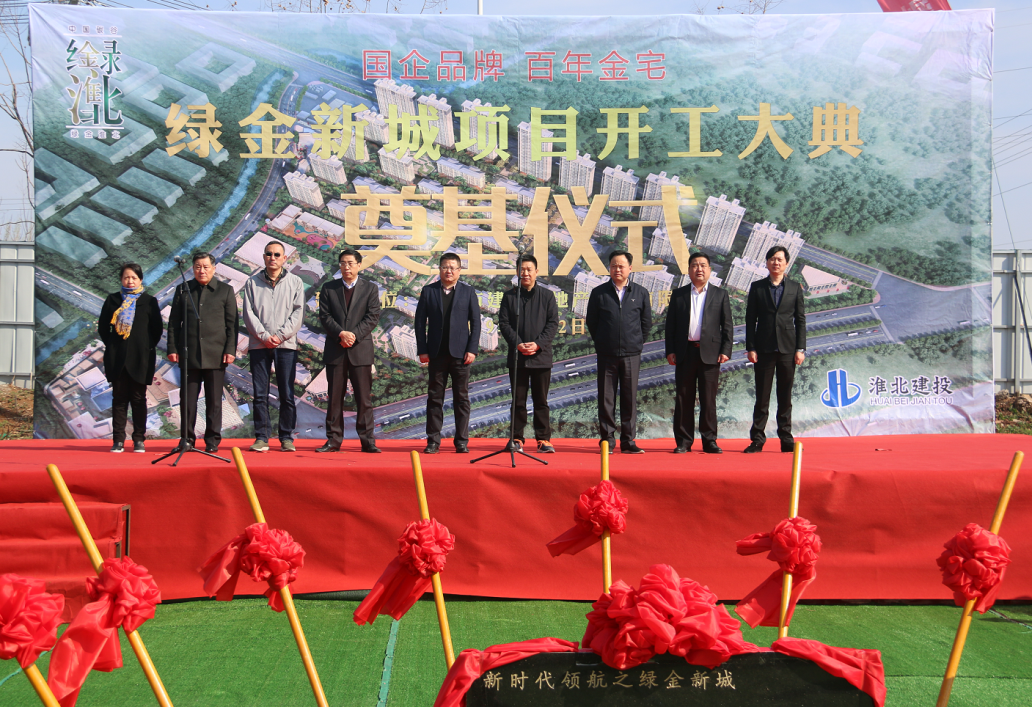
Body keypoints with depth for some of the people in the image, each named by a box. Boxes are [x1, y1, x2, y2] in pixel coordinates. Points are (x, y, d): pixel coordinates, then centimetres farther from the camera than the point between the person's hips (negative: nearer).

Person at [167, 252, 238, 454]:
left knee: (214, 400, 3)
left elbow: (232, 323, 4)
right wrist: (173, 348, 3)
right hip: (189, 354, 1)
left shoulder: (225, 291, 8)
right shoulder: (183, 290, 11)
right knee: (188, 399, 3)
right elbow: (174, 322, 11)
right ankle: (188, 439, 12)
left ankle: (212, 441, 10)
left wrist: (230, 350, -4)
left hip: (215, 354, -1)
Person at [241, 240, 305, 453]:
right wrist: (264, 335, -9)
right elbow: (248, 313, 3)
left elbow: (298, 313, 2)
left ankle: (287, 438, 7)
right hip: (258, 345, 1)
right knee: (260, 395, 1)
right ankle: (261, 438, 6)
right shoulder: (252, 282, 10)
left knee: (287, 394, 0)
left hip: (286, 345, -1)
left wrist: (280, 335, -9)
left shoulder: (295, 282, 9)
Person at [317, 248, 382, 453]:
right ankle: (333, 440, 9)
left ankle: (367, 440, 4)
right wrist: (340, 333, -14)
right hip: (335, 350, 1)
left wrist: (354, 335, -14)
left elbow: (373, 317, -1)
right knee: (335, 397, 4)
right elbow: (324, 316, 1)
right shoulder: (328, 288, 11)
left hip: (361, 349, -1)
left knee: (364, 397, -1)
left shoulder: (370, 288, 8)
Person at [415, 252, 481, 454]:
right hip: (437, 353, 1)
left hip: (460, 352, 0)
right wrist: (422, 350, -2)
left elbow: (475, 322, 4)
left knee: (461, 398, 3)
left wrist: (472, 350, -6)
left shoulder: (468, 292, 6)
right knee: (434, 398, 4)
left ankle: (462, 441, 9)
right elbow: (420, 322, 6)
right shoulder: (428, 291, 7)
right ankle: (433, 441, 9)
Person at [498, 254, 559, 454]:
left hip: (541, 355, -1)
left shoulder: (547, 296, 6)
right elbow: (503, 323, 3)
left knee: (541, 400, 3)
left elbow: (553, 323, 1)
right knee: (518, 400, 4)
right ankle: (517, 439, 10)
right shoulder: (509, 296, 8)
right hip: (517, 356, 1)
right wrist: (517, 344, -11)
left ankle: (543, 439, 8)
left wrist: (538, 343, -12)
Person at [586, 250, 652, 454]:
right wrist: (601, 343, 9)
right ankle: (607, 440, 10)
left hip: (631, 354, 1)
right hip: (606, 354, 0)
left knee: (630, 399, 3)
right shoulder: (599, 293, 4)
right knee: (606, 399, 2)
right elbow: (591, 322, 10)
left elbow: (646, 323, 13)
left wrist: (636, 343, 10)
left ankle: (628, 441, 10)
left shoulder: (641, 293, 7)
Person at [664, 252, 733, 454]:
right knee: (683, 398, 3)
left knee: (709, 399, 1)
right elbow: (670, 324, 8)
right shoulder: (678, 294, 11)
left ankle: (709, 441, 8)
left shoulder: (720, 294, 10)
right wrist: (670, 351, -1)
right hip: (684, 352, 1)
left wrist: (725, 351, -4)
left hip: (710, 352, -1)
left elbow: (727, 325, 6)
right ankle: (683, 441, 9)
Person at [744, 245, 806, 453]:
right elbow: (750, 319, 4)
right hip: (764, 348, -1)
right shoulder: (757, 287, 6)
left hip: (787, 349, 1)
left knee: (785, 397, 6)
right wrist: (750, 348, -4)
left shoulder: (795, 288, 8)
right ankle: (757, 439, 6)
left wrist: (801, 348, -1)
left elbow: (800, 320, 7)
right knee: (762, 397, 1)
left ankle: (786, 439, 12)